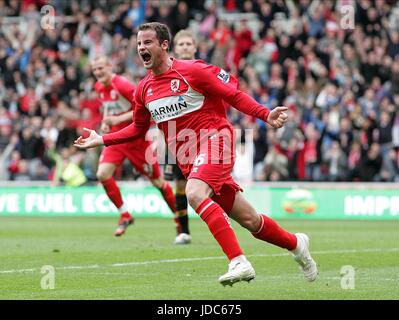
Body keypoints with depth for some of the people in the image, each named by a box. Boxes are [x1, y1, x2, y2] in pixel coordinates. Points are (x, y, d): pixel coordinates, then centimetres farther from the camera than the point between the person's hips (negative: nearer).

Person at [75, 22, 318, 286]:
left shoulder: (192, 71, -9)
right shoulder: (144, 89, 9)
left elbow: (234, 96, -6)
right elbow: (138, 128, 24)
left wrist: (266, 115, -18)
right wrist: (101, 140, 14)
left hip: (214, 139, -5)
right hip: (188, 159, 5)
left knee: (195, 194, -33)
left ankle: (239, 262, -35)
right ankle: (296, 244, 30)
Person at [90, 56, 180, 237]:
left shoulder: (123, 85, -21)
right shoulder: (99, 87, 3)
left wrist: (118, 119, -28)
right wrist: (105, 121, 3)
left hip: (136, 138, -6)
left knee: (157, 181, 3)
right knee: (102, 174, -14)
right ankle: (125, 215, 2)